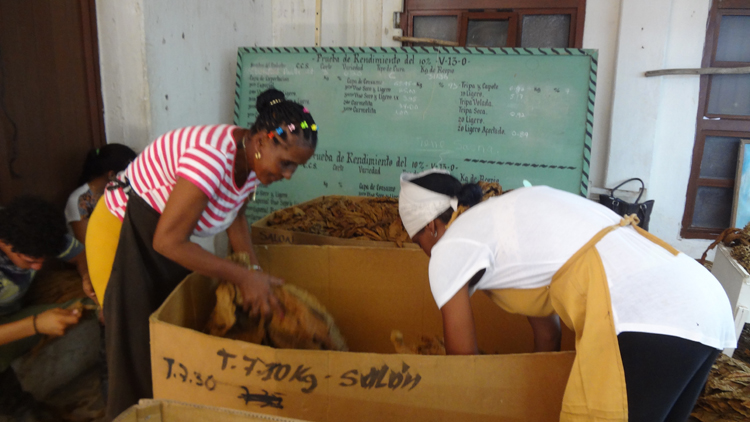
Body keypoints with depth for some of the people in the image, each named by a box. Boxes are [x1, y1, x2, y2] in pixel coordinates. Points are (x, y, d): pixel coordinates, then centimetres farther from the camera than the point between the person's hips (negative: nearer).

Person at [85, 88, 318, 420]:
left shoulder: (252, 158, -10)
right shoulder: (213, 156, -35)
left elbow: (235, 215, 8)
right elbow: (167, 241, -32)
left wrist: (254, 269, -4)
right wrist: (243, 277, -28)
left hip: (168, 235, 8)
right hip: (122, 235, -7)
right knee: (142, 350, 2)